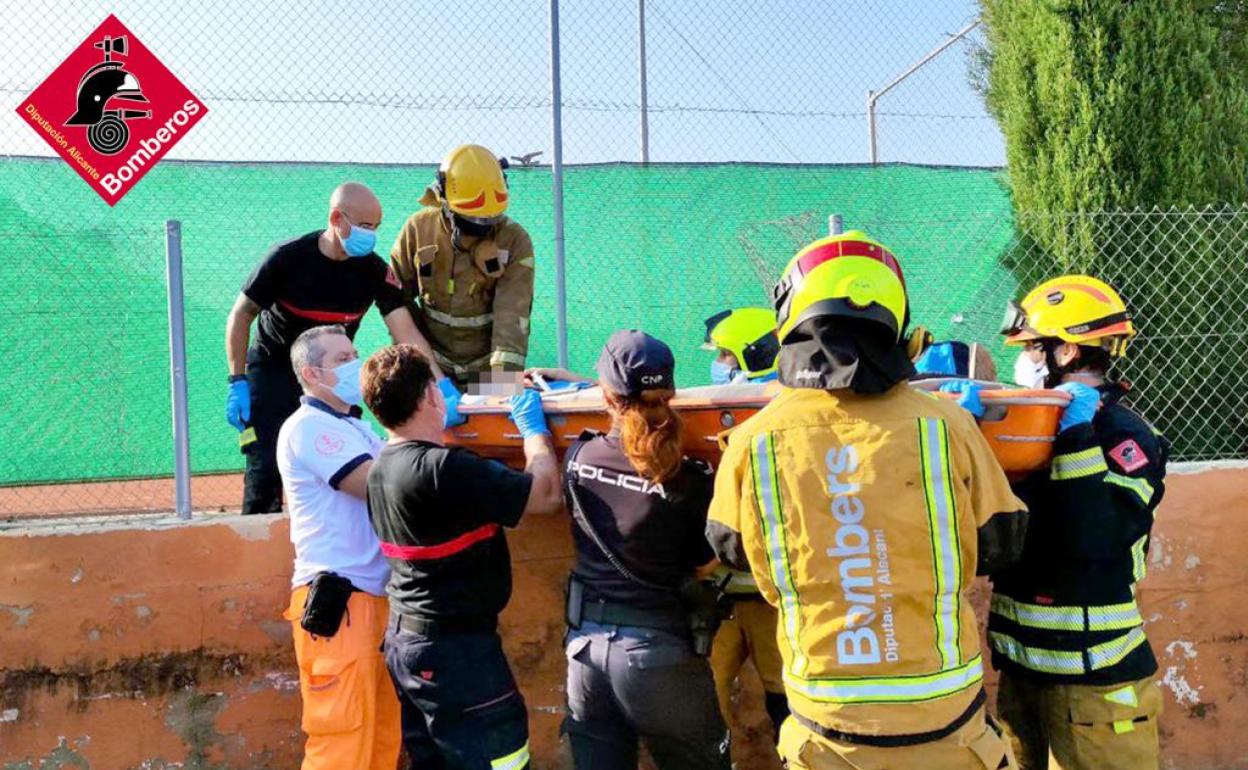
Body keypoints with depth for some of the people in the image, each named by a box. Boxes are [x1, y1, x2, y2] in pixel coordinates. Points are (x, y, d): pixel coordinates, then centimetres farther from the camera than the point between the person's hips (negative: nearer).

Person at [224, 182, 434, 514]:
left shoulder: (374, 270, -13)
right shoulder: (289, 258, -20)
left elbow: (405, 331, -21)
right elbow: (241, 315, -10)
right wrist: (237, 383, -15)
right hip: (274, 370, -3)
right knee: (266, 468, -9)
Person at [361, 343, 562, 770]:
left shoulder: (381, 467, 2)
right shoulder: (444, 469, -24)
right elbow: (547, 494, -19)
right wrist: (534, 426, -5)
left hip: (403, 639, 9)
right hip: (455, 648, -9)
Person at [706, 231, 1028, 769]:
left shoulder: (752, 442, -12)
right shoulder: (944, 424, -13)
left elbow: (731, 550, 7)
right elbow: (1000, 543, 2)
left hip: (825, 727, 1)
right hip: (944, 717, 0)